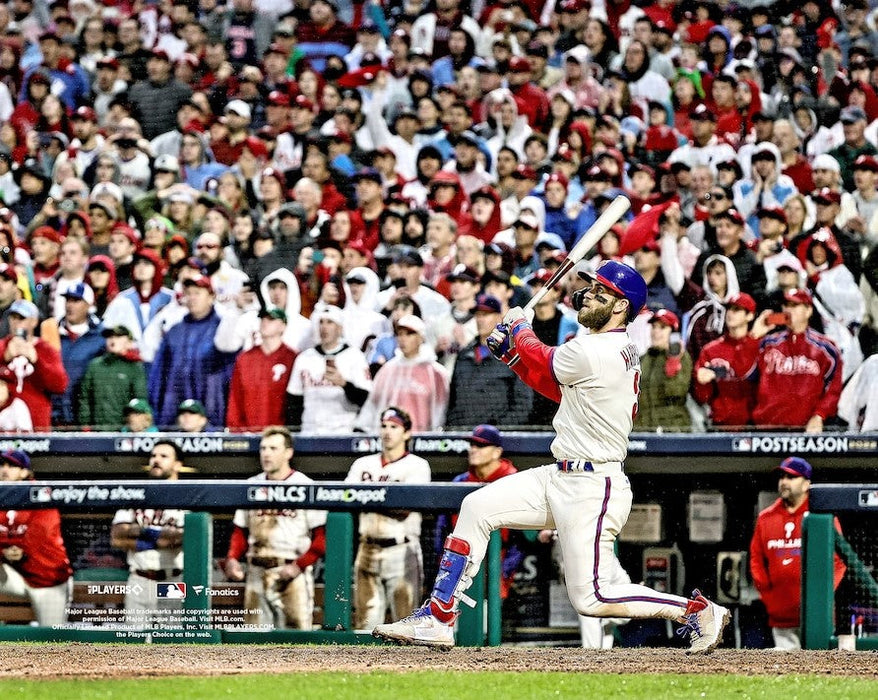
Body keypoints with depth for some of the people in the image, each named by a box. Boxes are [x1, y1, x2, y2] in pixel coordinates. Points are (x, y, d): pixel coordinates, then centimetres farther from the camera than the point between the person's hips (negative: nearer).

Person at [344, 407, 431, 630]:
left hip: (402, 551, -4)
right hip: (368, 550, 4)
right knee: (365, 621, 1)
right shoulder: (363, 464, 17)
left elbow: (405, 509, -11)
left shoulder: (417, 466, 2)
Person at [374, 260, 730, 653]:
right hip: (561, 478, 10)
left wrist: (519, 329, 17)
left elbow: (543, 364, -2)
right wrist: (510, 351, 12)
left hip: (591, 491, -10)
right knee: (477, 507, 8)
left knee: (591, 599, -8)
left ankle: (698, 611, 3)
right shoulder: (620, 350, 9)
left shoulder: (593, 353, -21)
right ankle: (437, 619, 10)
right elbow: (557, 386, 20)